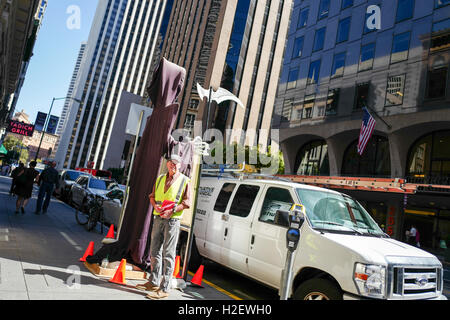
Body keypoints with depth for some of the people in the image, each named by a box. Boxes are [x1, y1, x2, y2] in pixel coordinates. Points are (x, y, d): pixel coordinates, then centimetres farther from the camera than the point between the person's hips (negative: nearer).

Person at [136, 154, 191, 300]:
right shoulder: (160, 179, 14)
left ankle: (164, 288, 1)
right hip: (158, 218, 6)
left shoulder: (185, 181, -2)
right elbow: (152, 195, 17)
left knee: (168, 254, -4)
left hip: (172, 220, -6)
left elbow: (187, 202, -6)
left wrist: (172, 211, -17)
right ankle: (154, 282, 28)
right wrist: (155, 205, -4)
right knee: (155, 251, 13)